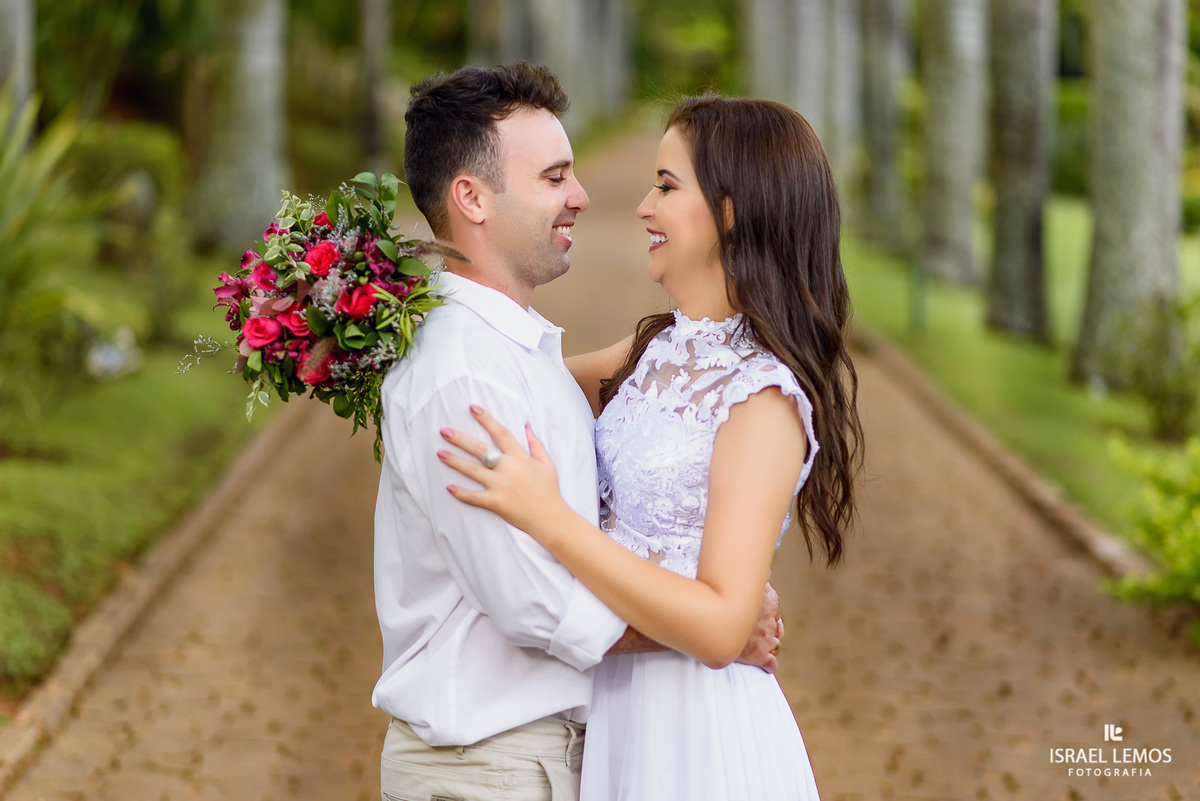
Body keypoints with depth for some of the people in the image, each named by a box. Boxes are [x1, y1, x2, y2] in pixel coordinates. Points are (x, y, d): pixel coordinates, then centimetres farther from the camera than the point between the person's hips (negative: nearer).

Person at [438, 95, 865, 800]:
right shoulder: (662, 346, 5)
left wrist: (549, 518, -29)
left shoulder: (764, 397, -19)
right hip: (617, 706, 8)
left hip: (700, 736, -7)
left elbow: (720, 628, -25)